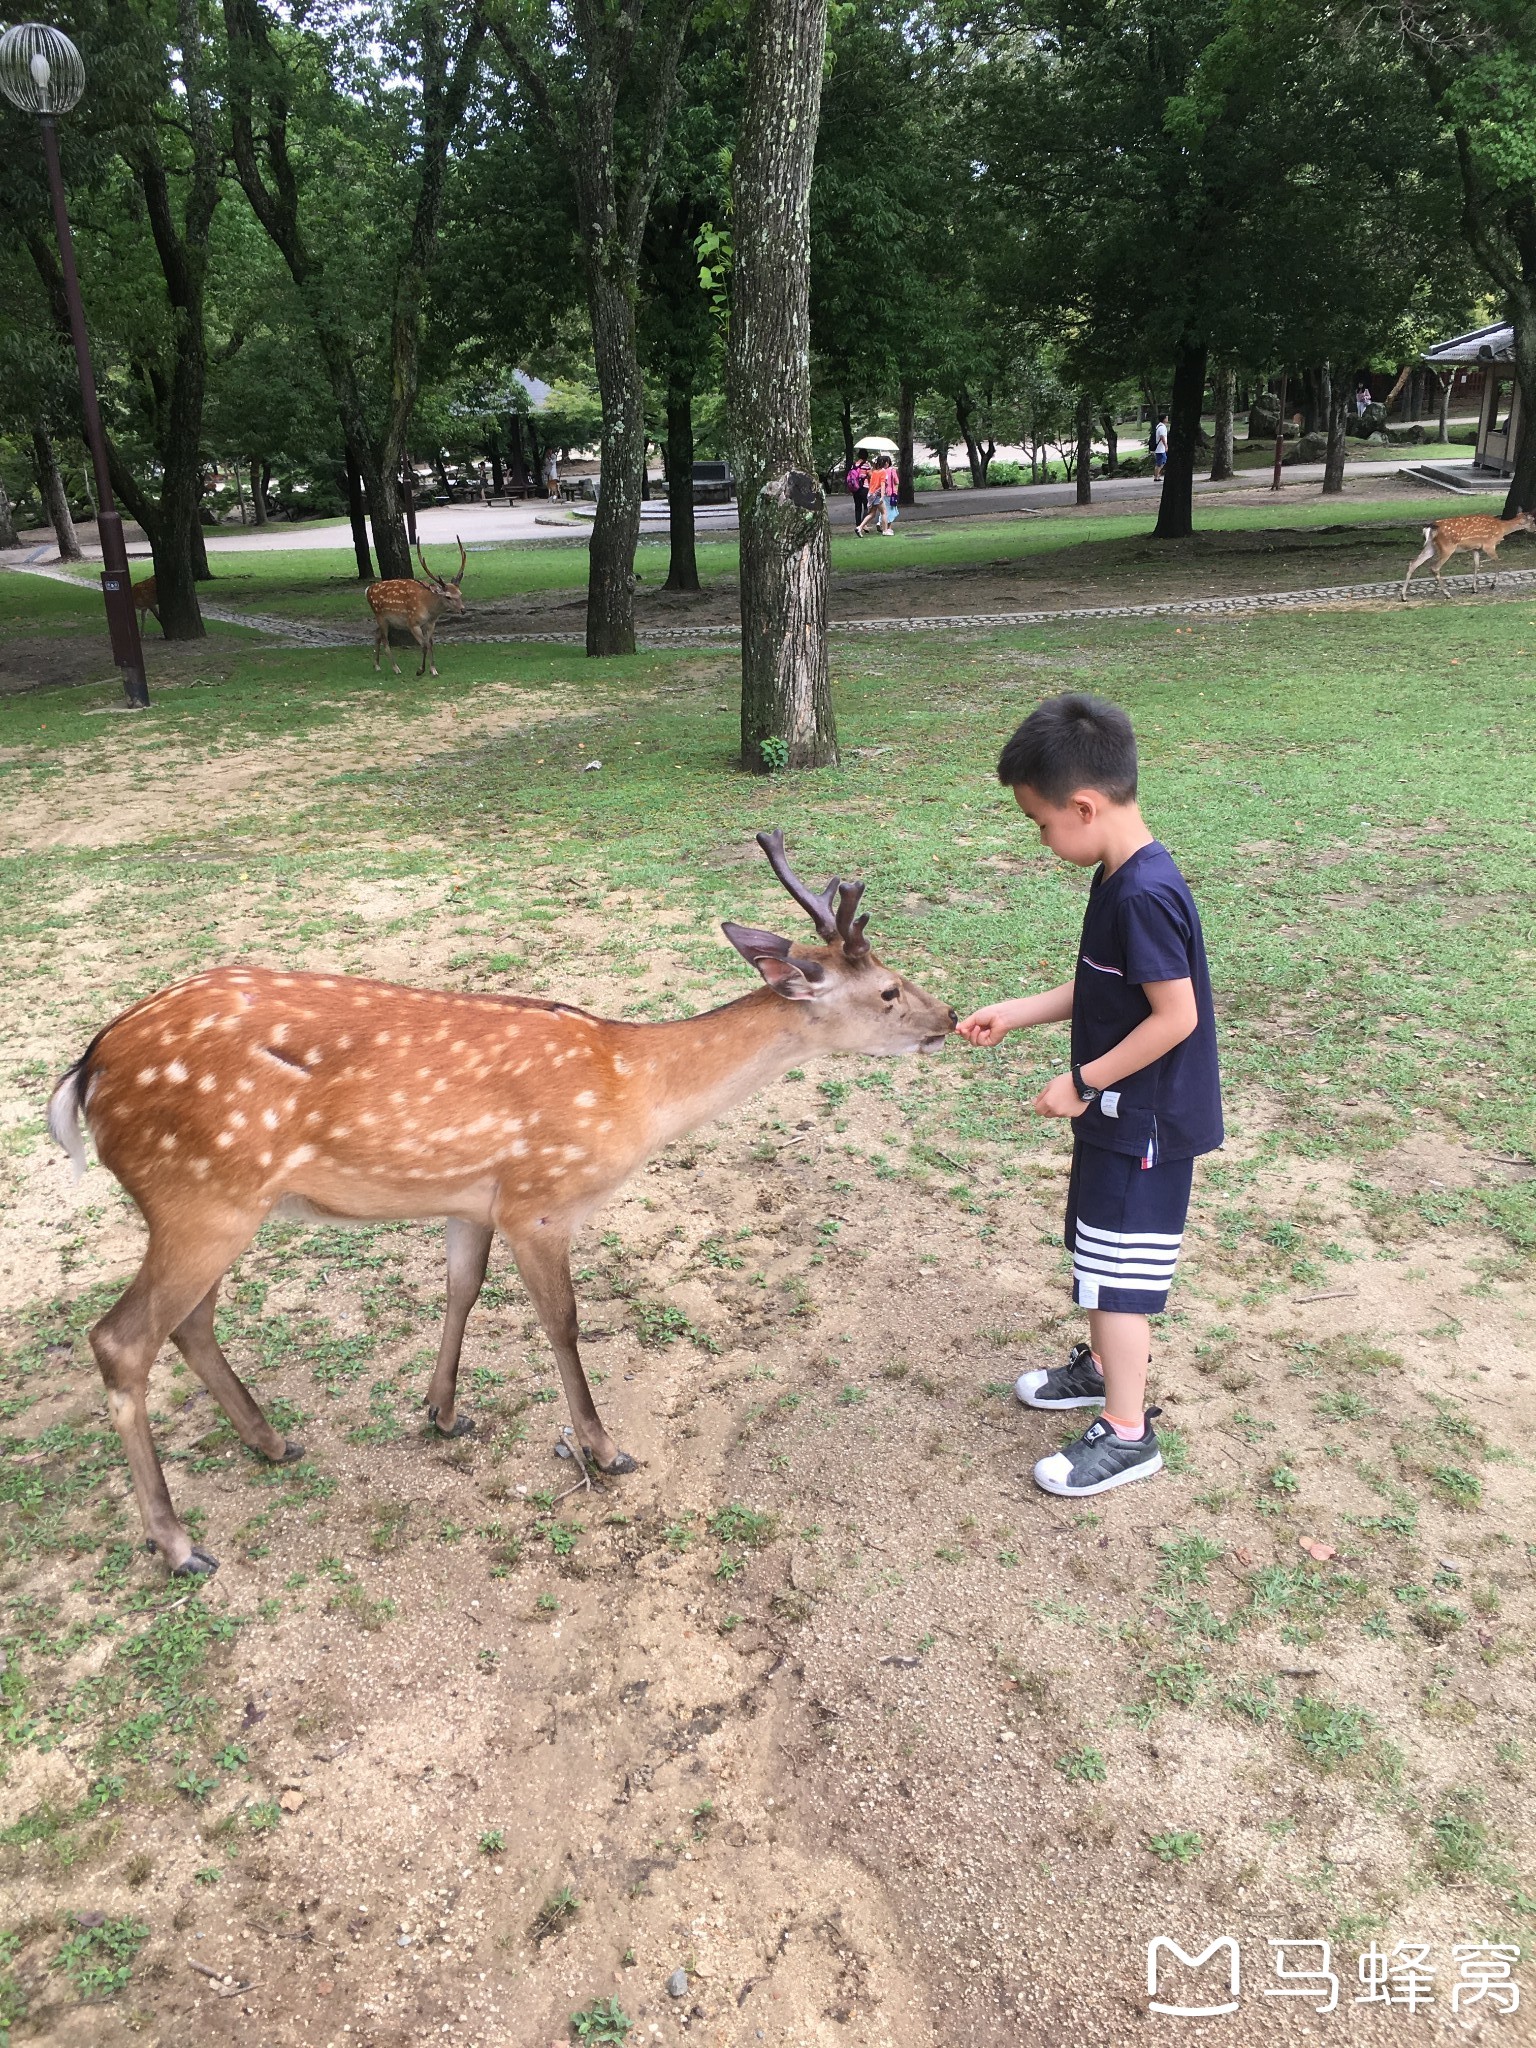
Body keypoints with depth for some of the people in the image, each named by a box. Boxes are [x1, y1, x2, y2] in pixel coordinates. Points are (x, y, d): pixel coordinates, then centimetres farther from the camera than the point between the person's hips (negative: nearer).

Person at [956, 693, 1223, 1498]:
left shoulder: (1143, 895, -27)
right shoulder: (1121, 879, 4)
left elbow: (1176, 1015, -26)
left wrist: (1083, 1082, -18)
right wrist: (1016, 1013, 10)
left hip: (1144, 1125, -9)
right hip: (1122, 1117, 10)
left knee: (1117, 1274, 2)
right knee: (1101, 1251, 24)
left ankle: (1127, 1433, 17)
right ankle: (1103, 1366, 44)